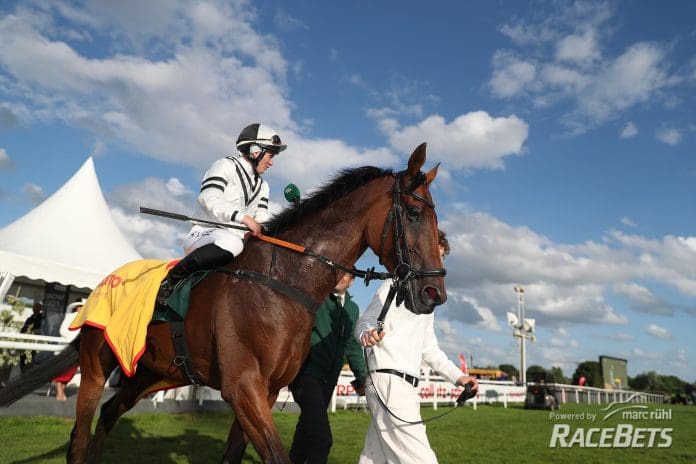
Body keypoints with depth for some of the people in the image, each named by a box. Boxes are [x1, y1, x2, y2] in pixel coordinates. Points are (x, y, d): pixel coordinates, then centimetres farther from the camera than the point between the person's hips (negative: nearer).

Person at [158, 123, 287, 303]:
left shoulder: (262, 186, 24)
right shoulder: (226, 166, 1)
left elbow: (262, 219, 16)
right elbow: (208, 199, -15)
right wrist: (243, 217, -24)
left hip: (236, 239, 8)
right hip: (205, 234, -7)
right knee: (230, 242, -40)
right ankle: (171, 280, -26)